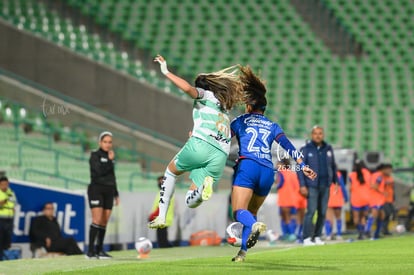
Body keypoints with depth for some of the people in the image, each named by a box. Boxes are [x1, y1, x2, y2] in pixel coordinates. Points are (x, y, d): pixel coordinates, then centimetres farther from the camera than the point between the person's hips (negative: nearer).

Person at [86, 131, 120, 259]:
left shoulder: (110, 157, 17)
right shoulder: (95, 155, -2)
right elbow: (99, 171, -17)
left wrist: (116, 193, 22)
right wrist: (110, 161, -8)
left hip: (108, 191, 6)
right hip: (96, 189, -6)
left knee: (104, 222, 2)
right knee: (97, 220, -15)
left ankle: (99, 250, 6)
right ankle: (90, 251, -17)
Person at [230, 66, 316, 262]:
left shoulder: (240, 121, 15)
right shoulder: (272, 126, 23)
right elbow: (288, 146, 11)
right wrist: (302, 165, 7)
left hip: (247, 166, -4)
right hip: (268, 172, 4)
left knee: (239, 211, -14)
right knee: (252, 211, 20)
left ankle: (254, 225, -48)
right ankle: (243, 251, 9)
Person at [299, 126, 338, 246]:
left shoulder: (328, 149, 11)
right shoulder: (306, 149, -1)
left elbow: (333, 166, 19)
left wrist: (336, 181, 13)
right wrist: (302, 185, -10)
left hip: (325, 185, 4)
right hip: (312, 186, -4)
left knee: (322, 212, 4)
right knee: (311, 211, -11)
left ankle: (317, 236, 11)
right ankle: (307, 238, -10)